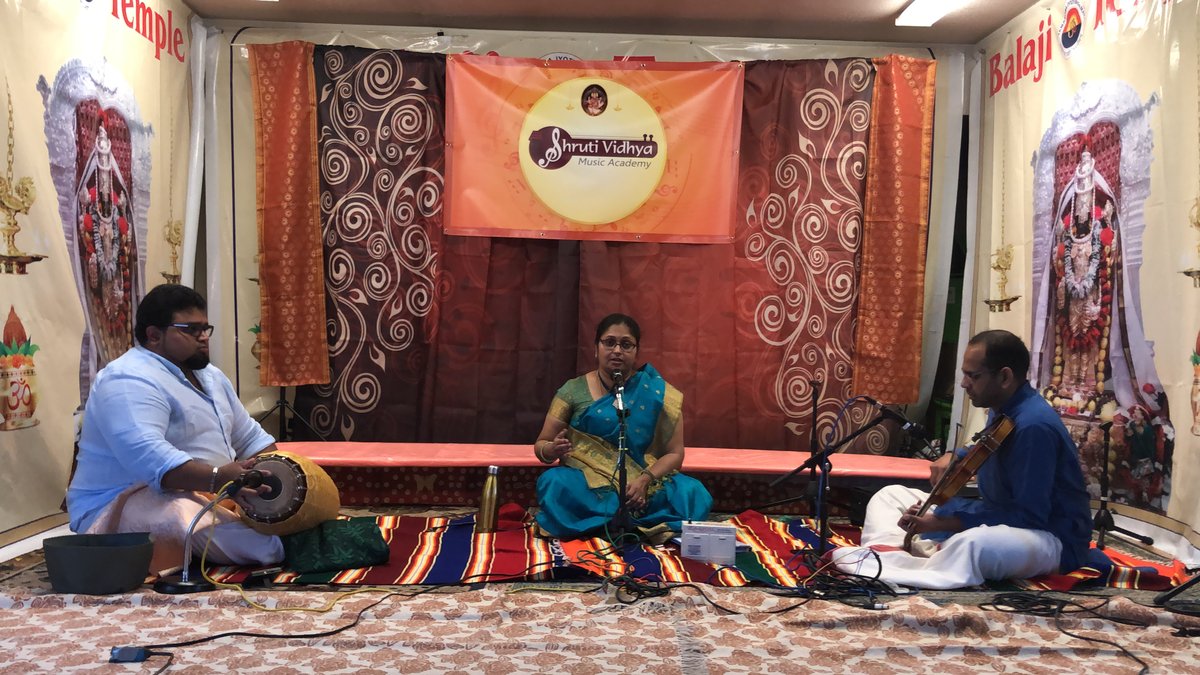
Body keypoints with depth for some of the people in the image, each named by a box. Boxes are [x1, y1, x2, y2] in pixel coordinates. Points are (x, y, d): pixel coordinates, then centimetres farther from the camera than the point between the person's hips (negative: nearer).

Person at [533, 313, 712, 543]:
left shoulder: (658, 394, 2)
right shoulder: (573, 391, 2)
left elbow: (674, 453, 1)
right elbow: (541, 445, 5)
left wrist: (645, 480, -19)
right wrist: (552, 450, -20)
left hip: (644, 485, 0)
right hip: (587, 484, 0)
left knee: (693, 494, -26)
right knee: (555, 485, -32)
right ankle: (645, 526, -22)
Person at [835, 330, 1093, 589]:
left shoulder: (1033, 425, -25)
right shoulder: (1002, 408, 4)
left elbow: (1029, 516, -28)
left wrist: (942, 524, -27)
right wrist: (956, 457, 3)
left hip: (1051, 538, -10)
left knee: (971, 545, -46)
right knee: (890, 495, 6)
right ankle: (888, 556, -23)